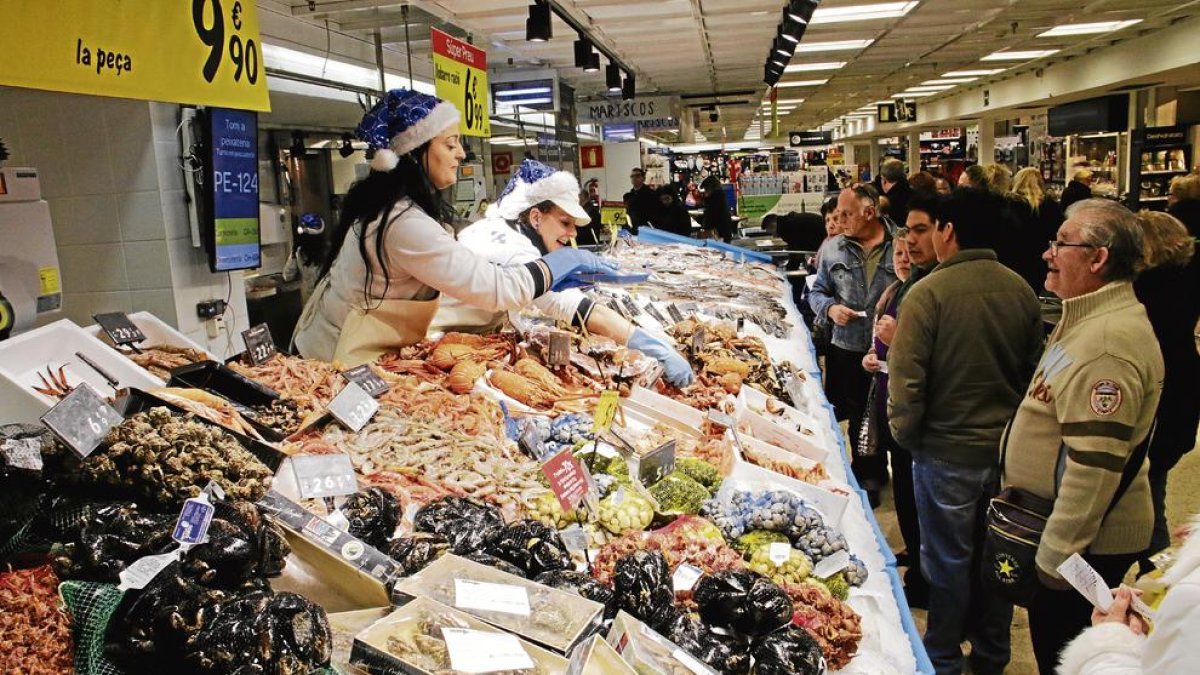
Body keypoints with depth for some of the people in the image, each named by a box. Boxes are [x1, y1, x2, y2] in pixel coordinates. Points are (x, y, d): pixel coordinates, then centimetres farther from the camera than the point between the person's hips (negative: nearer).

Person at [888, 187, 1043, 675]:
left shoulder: (928, 292, -19)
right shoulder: (1021, 290, -2)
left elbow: (906, 379, -19)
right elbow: (1036, 367, 6)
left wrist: (906, 434, -3)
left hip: (947, 451, -5)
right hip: (1010, 448, 5)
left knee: (948, 558, 10)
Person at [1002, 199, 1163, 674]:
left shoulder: (1107, 342, -27)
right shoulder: (1092, 319, 9)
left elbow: (1094, 465, -29)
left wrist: (1057, 556, -23)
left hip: (1085, 541, -10)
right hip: (1066, 527, 10)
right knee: (1051, 634, 22)